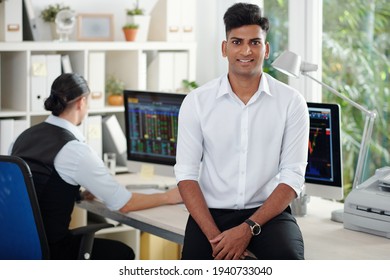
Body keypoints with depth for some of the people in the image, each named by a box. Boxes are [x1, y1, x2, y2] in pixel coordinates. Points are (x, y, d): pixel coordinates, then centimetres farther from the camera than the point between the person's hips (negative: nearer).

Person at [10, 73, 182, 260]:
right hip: (49, 250, -7)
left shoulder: (24, 137, 4)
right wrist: (168, 197, 1)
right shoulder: (74, 149, -18)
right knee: (123, 253, 14)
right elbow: (124, 204, -12)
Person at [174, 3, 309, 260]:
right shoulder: (197, 101, 2)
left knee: (287, 259, -30)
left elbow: (293, 177, -4)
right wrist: (214, 236, -15)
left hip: (268, 212, -1)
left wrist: (248, 229, -17)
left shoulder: (291, 102, 0)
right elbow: (186, 173, -1)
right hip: (211, 213, 1)